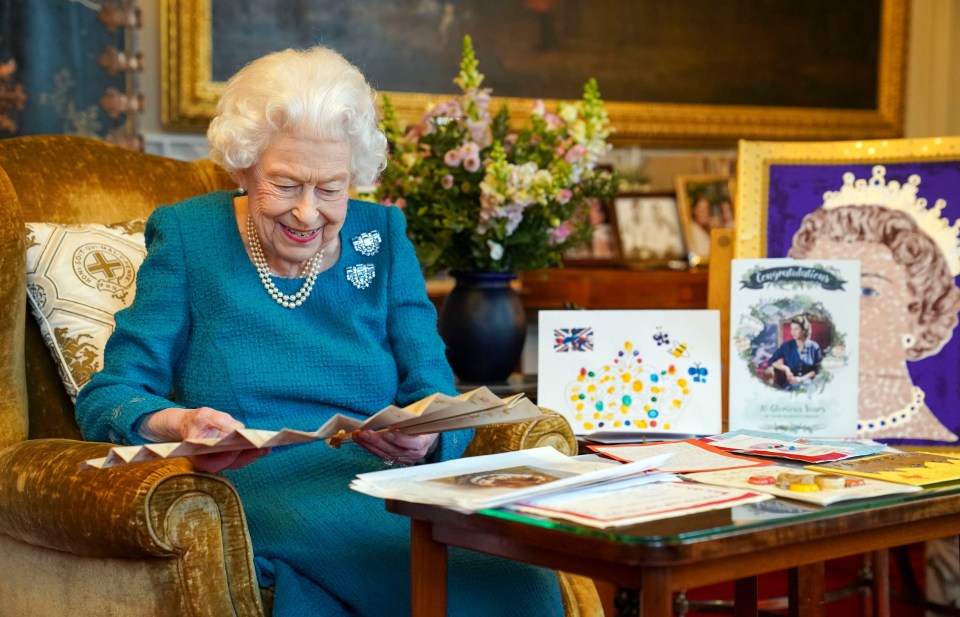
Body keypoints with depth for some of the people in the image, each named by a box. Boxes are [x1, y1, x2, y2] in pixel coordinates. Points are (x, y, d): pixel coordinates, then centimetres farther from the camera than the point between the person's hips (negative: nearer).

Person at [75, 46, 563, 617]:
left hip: (384, 484, 5)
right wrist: (177, 424, -23)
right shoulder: (187, 236, 5)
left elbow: (441, 402, 6)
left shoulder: (382, 238, 12)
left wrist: (424, 440, -19)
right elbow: (107, 397, 0)